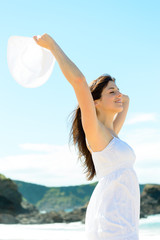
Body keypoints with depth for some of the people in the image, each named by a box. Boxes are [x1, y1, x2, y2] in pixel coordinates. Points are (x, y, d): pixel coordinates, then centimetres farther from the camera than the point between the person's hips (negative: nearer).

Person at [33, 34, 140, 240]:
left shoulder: (110, 133, 20)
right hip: (111, 223, -9)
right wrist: (51, 44, -10)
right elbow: (79, 80, -17)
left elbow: (125, 100, 37)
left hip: (120, 221, 9)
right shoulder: (94, 131, -4)